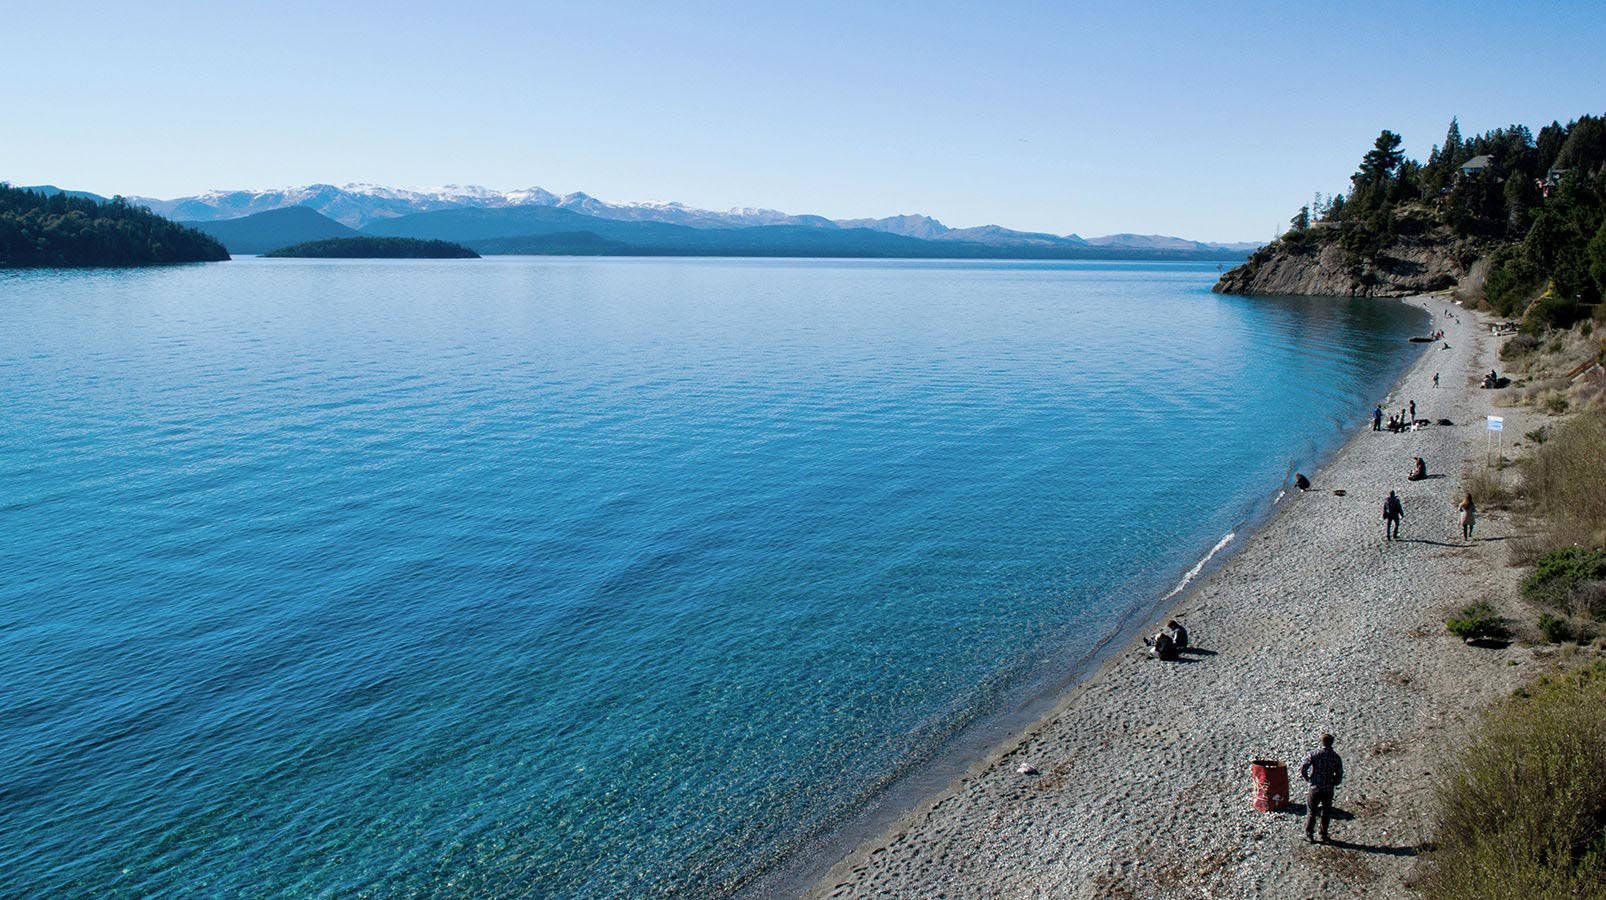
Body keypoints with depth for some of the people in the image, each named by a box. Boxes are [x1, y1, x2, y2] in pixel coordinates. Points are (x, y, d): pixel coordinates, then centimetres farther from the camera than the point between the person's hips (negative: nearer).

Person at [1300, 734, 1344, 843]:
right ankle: (1324, 835, 22)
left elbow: (1303, 767, -15)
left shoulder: (1314, 753, -9)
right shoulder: (1336, 757, -3)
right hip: (1329, 789, 2)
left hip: (1315, 788, -2)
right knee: (1326, 813, 16)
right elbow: (1339, 776, 0)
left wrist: (1307, 778, 2)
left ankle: (1309, 835, 11)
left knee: (1311, 811, 10)